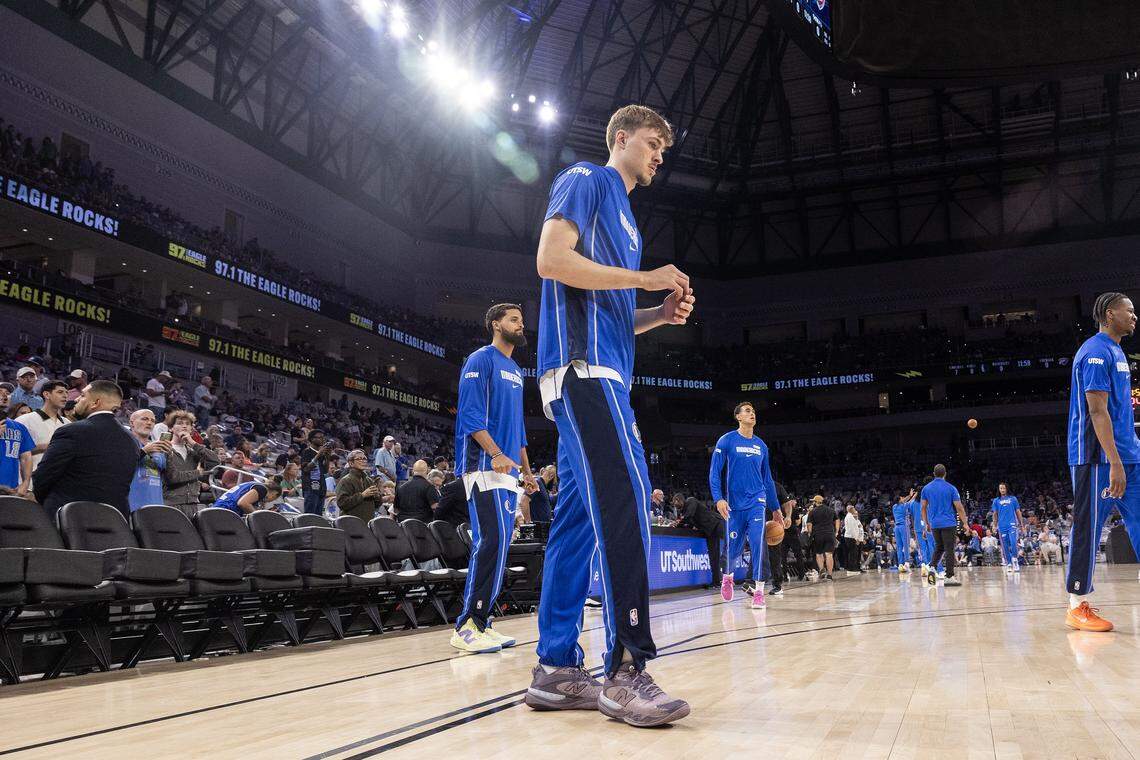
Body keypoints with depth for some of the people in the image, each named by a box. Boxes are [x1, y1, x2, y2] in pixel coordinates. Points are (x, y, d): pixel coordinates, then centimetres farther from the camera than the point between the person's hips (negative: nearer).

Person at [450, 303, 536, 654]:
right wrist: (496, 454, -23)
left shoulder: (515, 371, 23)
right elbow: (471, 414, -14)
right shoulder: (481, 360, -3)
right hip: (484, 468, -9)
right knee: (493, 542, -17)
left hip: (508, 472, 9)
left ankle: (480, 623, 11)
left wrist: (526, 470, 21)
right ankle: (466, 627, -13)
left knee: (497, 546, 6)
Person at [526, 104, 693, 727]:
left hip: (602, 372, 10)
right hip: (581, 365, -10)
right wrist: (644, 278, -8)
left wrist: (660, 315, 12)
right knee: (626, 499, -19)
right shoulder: (586, 181, 4)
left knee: (579, 516, 4)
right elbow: (552, 259, -12)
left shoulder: (622, 212, 31)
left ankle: (556, 669, 7)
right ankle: (626, 670, -18)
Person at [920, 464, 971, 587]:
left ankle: (932, 568, -3)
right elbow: (959, 507, -5)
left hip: (934, 524, 4)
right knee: (949, 550, 0)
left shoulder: (926, 488, 5)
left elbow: (923, 508, 8)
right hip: (948, 524, -3)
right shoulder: (951, 488, -4)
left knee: (939, 547, 18)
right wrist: (965, 523, 3)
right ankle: (949, 577, -1)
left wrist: (926, 524, 16)